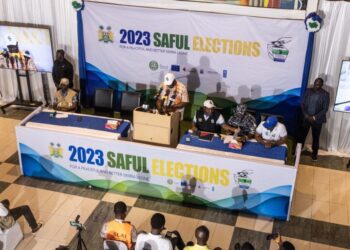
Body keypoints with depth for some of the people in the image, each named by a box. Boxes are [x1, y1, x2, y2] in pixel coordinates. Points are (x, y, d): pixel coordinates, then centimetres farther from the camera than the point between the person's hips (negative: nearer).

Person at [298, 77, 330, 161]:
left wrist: (314, 117, -18)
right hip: (306, 118, 2)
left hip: (317, 120, -2)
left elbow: (325, 109, -11)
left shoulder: (325, 94, -9)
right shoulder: (308, 91, -2)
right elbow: (302, 104, 0)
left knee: (316, 137, 11)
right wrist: (306, 115, -12)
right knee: (302, 135, 7)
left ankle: (314, 153, 28)